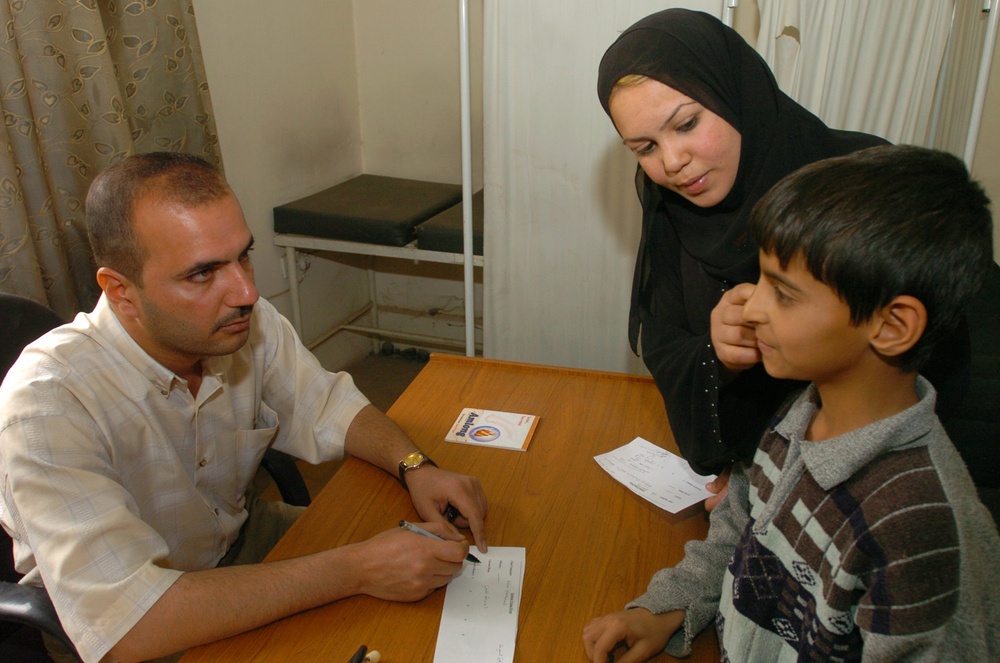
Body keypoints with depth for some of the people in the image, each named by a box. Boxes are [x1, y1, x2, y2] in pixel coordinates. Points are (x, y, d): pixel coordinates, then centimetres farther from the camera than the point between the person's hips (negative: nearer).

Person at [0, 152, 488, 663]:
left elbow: (329, 410, 0)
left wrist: (414, 466, -20)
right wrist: (352, 572, -38)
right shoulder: (48, 403, -32)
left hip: (243, 540, 5)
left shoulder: (251, 323, -16)